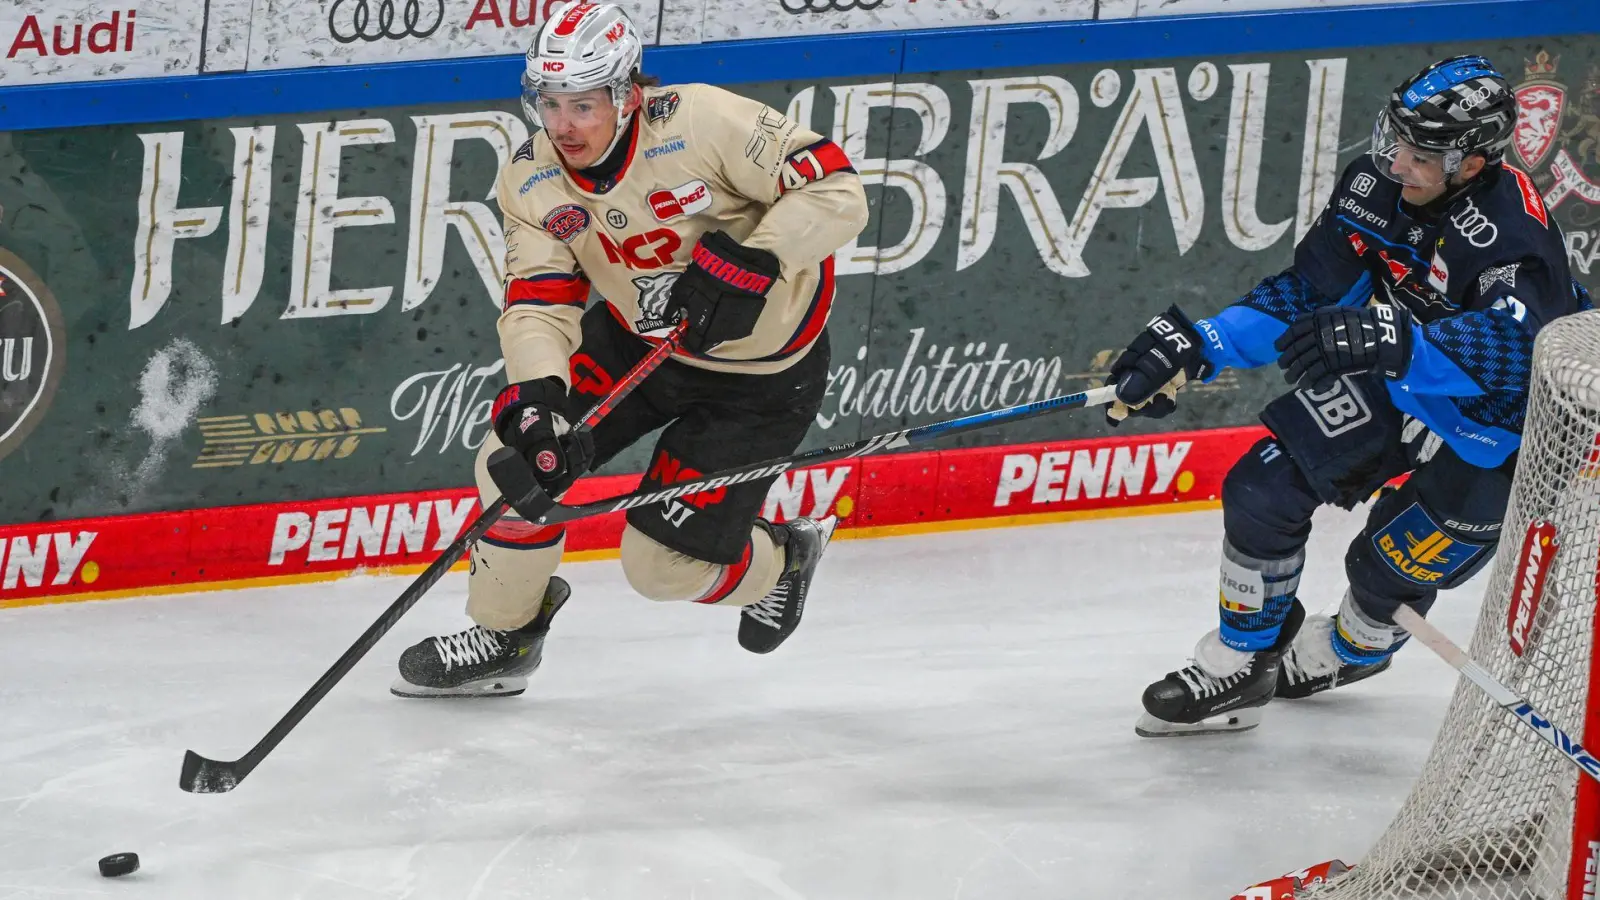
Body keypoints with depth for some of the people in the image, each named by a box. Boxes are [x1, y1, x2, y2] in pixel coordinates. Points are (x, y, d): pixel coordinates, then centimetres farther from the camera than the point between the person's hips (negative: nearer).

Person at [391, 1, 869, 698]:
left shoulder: (701, 121, -30)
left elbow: (836, 189, -27)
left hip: (760, 372, -6)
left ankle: (781, 559, 28)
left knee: (662, 563, -6)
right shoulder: (534, 180, -13)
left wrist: (752, 262, -38)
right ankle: (504, 638, 13)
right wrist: (536, 391, -37)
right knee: (519, 453, -11)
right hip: (635, 339, 6)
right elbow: (538, 301, -17)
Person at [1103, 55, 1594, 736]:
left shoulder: (1509, 236, -37)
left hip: (1490, 432, -6)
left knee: (1390, 574, -1)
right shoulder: (1377, 184, -15)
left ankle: (1349, 652, 34)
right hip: (1392, 387, 6)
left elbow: (1509, 347, -55)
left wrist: (1392, 340, -70)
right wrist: (1195, 347, -14)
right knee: (1263, 490, -4)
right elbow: (1306, 293, -5)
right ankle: (1240, 665, 15)